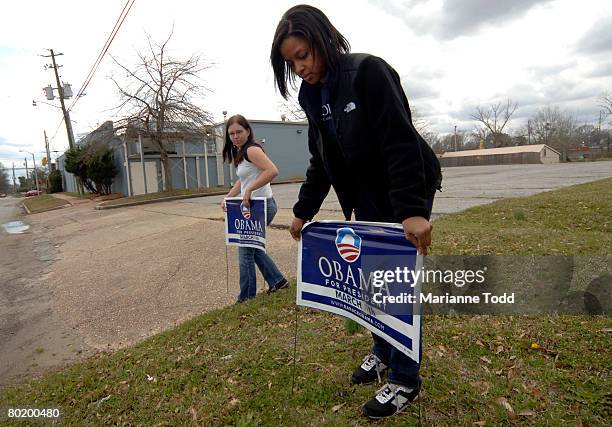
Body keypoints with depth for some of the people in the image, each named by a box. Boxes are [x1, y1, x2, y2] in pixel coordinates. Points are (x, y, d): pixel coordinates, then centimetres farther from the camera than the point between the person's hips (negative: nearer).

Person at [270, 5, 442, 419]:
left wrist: (412, 210, -31)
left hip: (407, 196, -7)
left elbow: (402, 143, -24)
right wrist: (303, 211, 7)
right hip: (368, 201, 8)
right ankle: (382, 352, 36)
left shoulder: (368, 71, -16)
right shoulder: (314, 96, 7)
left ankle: (405, 379, 17)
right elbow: (320, 163, 10)